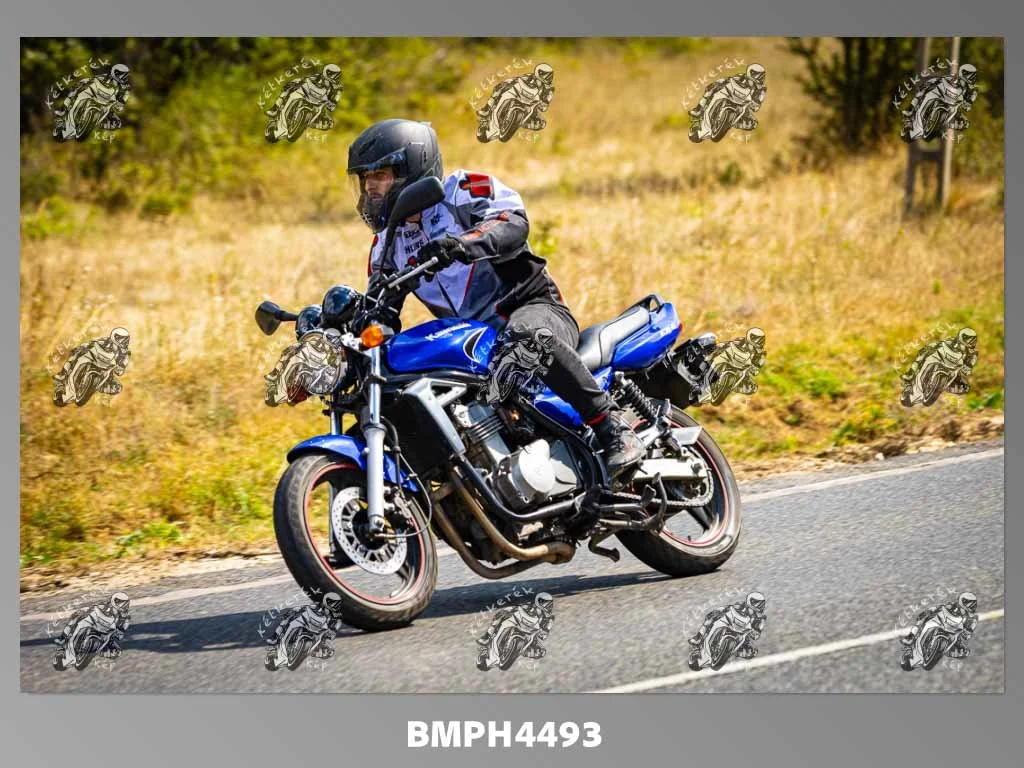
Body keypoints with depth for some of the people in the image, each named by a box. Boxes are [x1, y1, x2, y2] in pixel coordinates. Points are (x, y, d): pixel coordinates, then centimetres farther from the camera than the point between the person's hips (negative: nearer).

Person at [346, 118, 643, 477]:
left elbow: (514, 223, -26)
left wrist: (463, 244, -45)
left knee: (525, 334, -42)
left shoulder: (462, 190, -6)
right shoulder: (387, 242, 15)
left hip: (533, 309, -8)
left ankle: (613, 427, -39)